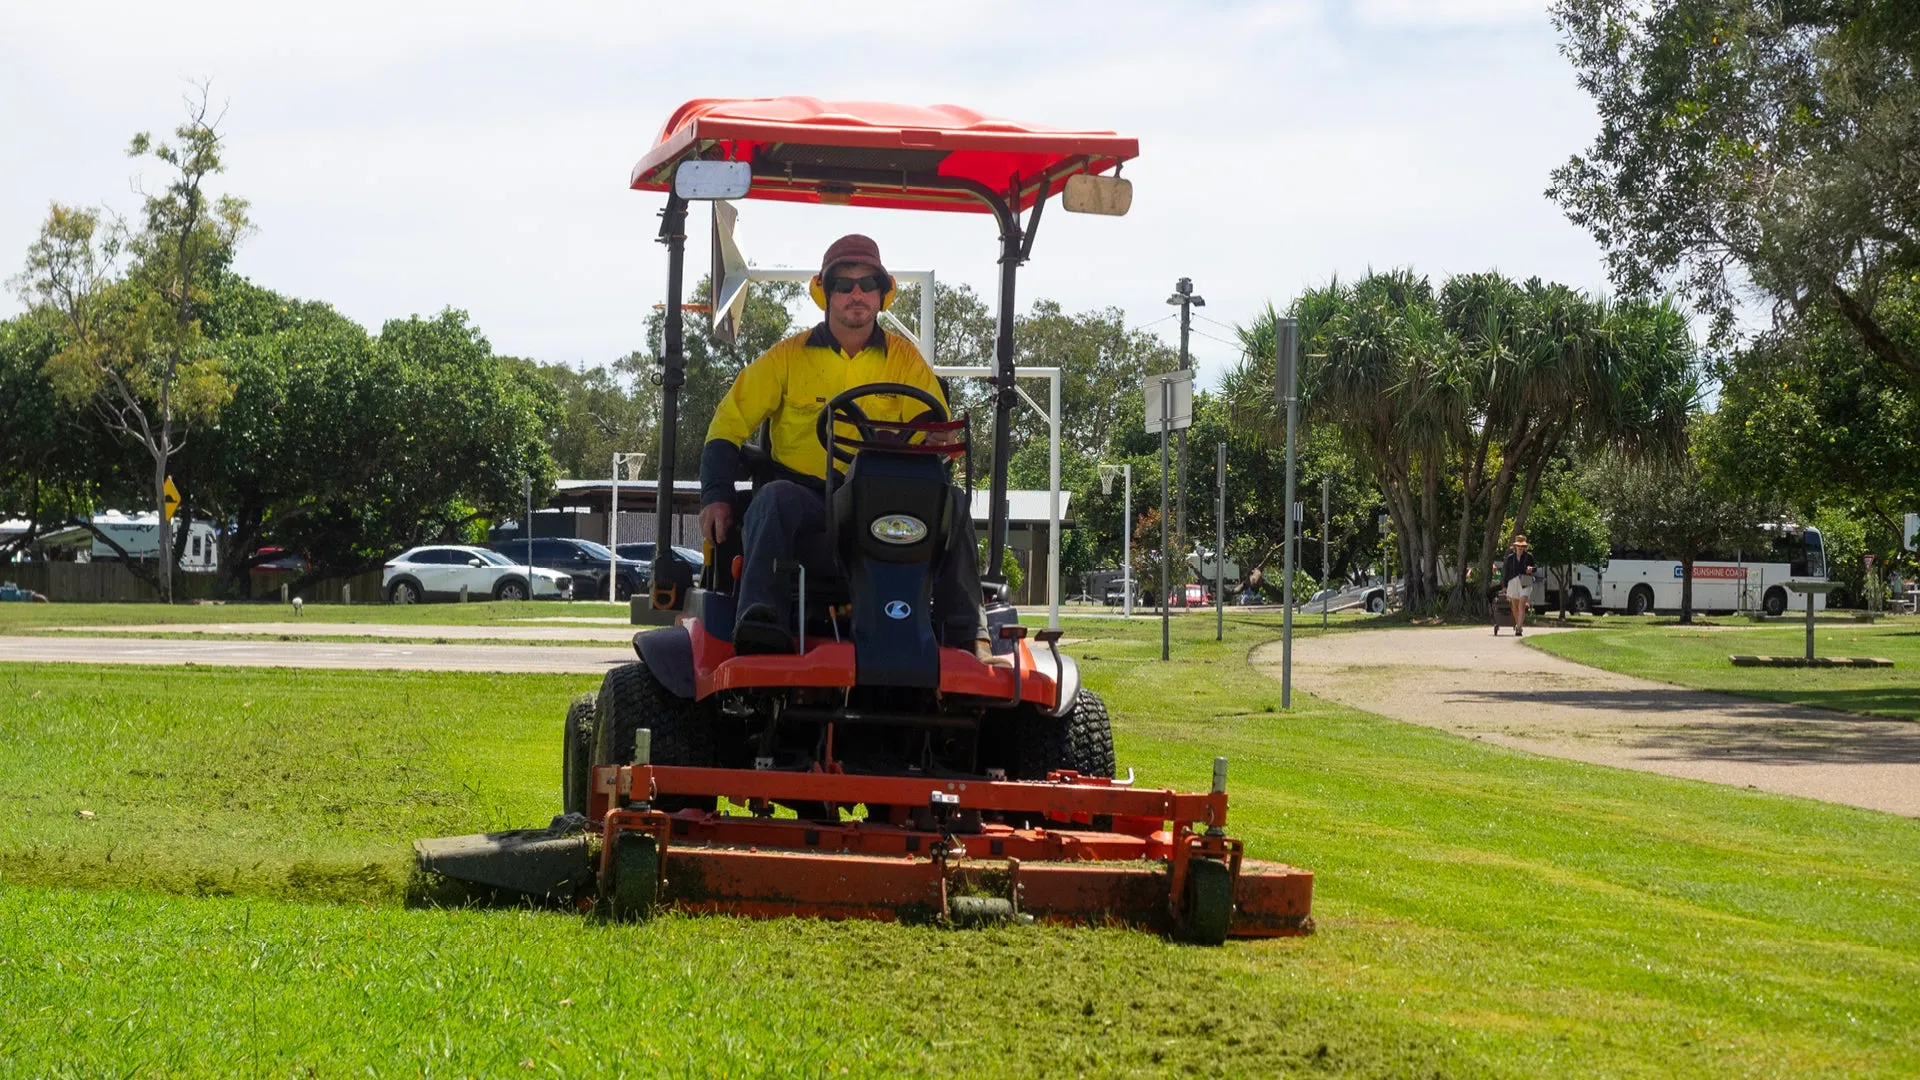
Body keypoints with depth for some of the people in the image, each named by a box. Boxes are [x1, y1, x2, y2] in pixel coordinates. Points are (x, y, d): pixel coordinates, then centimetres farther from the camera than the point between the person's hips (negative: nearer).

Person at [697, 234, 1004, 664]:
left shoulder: (905, 359, 13)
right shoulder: (788, 358, 9)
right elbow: (728, 426, 8)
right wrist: (716, 496, -7)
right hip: (807, 502, -1)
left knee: (952, 503, -26)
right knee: (774, 498, -36)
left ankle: (965, 634, -31)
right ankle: (760, 620, -48)